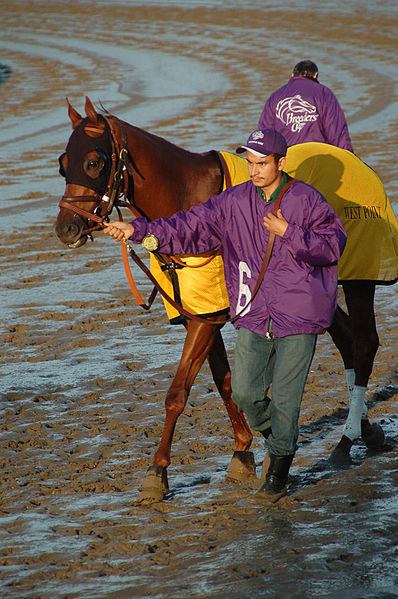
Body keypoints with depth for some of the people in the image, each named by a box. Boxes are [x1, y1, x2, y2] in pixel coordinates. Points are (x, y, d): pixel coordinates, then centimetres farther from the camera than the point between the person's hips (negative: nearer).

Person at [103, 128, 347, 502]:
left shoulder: (307, 200, -6)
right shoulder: (234, 202, 3)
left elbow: (333, 246, -9)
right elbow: (191, 227, 0)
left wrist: (287, 233, -18)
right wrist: (139, 230, -10)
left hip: (299, 316, -3)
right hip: (253, 315, 3)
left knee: (284, 396, -1)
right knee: (244, 393, 0)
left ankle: (279, 465, 18)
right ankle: (275, 436, 31)